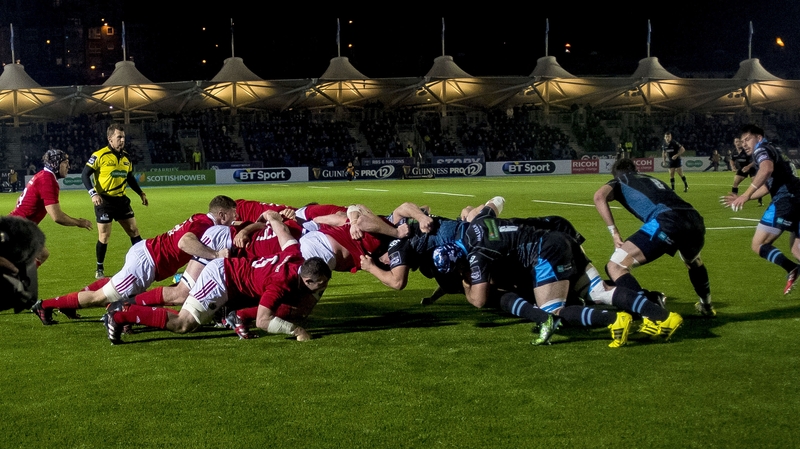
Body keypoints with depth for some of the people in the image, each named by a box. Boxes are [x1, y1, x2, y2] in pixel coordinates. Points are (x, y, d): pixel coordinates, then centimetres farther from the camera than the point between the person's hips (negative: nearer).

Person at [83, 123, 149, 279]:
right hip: (104, 200, -6)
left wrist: (141, 193, 15)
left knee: (134, 231, 8)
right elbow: (85, 174, -10)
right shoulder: (99, 155, -12)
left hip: (122, 199, 6)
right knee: (104, 236, -1)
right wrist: (93, 193, -22)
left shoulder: (126, 157, 7)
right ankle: (99, 269, 15)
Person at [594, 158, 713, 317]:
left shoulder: (619, 181, 23)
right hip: (694, 220, 7)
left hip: (666, 222, -7)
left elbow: (599, 196, 1)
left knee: (615, 267, -2)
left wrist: (614, 232, 1)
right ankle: (706, 306, 57)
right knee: (693, 261, 40)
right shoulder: (654, 180, 39)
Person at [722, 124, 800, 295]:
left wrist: (746, 195, -26)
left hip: (786, 200, -9)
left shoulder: (762, 149, 1)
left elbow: (767, 169, -24)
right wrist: (742, 198, 34)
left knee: (758, 245, -3)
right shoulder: (774, 151, 30)